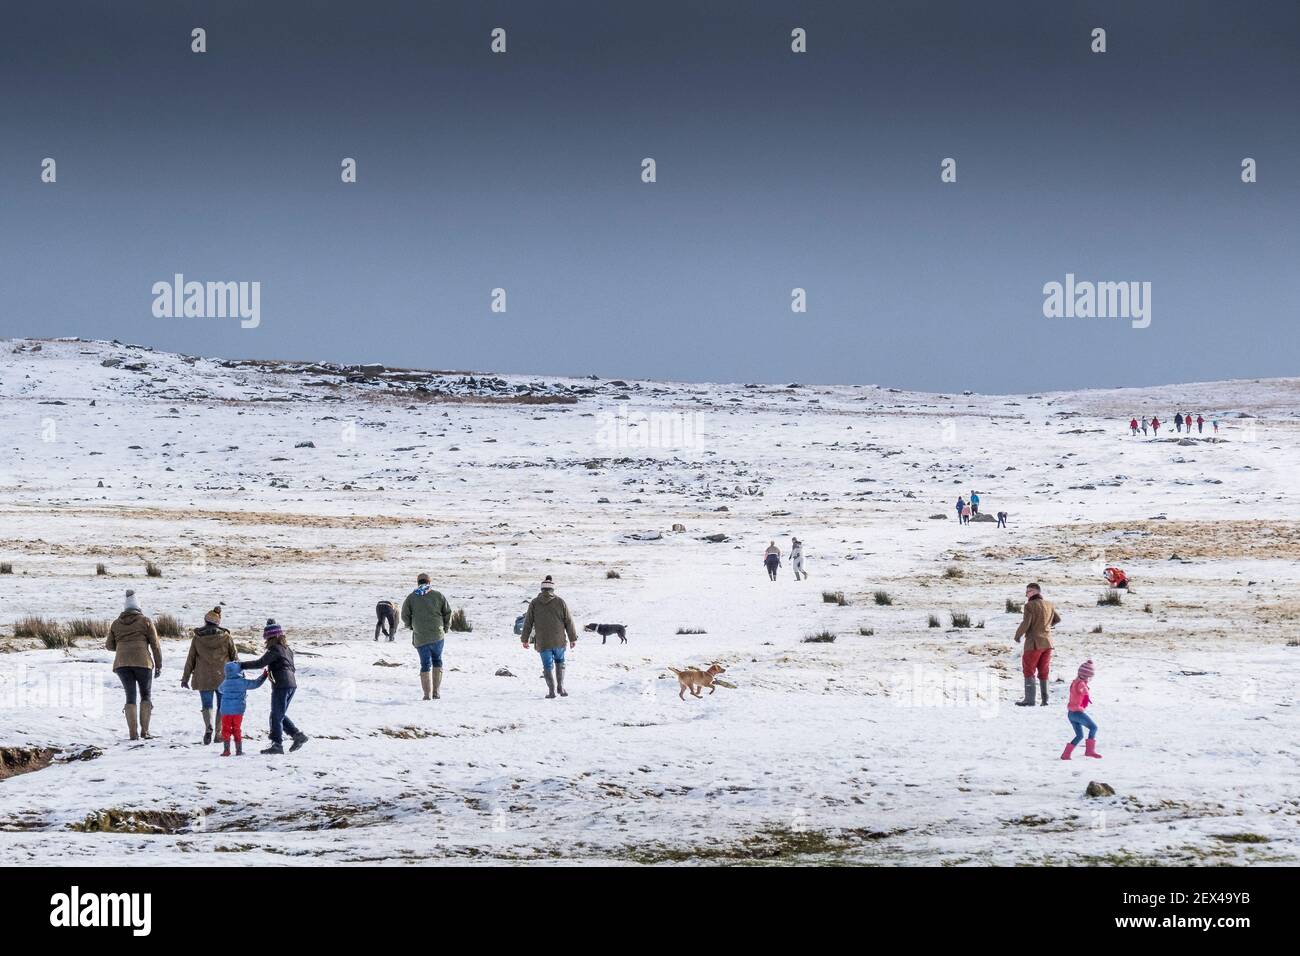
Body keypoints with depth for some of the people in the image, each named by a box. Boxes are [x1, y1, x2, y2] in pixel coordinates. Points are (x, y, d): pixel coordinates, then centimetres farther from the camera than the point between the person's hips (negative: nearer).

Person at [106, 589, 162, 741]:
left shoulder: (116, 624, 14)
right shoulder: (145, 621, 7)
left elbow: (109, 646, 19)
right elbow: (155, 644, 3)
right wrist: (159, 665, 7)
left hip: (121, 662, 2)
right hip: (142, 662, -2)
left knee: (130, 697, 6)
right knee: (146, 695, 12)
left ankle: (133, 733, -6)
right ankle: (145, 730, 3)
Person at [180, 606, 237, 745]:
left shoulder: (197, 638, -2)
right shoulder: (226, 637, -2)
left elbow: (190, 659, 3)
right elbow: (235, 657, 5)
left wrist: (185, 678, 11)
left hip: (204, 679, 0)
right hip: (223, 678, 0)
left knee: (207, 705, 5)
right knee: (222, 705, 14)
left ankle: (208, 727, -21)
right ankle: (219, 733, 14)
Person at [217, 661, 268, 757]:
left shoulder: (225, 683, 1)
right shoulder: (243, 682, -5)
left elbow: (221, 689, 23)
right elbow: (256, 684, 3)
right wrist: (264, 675, 17)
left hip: (226, 710, 0)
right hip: (238, 710, 0)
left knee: (226, 730, 5)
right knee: (237, 730, 9)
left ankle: (227, 750, 1)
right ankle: (239, 750, 10)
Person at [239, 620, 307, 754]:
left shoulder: (275, 650, -12)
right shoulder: (287, 649, 15)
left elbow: (261, 663, -18)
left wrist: (242, 666, -13)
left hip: (281, 686, -9)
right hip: (292, 684, 9)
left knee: (276, 716, -3)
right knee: (280, 715, 18)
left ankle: (277, 744, -3)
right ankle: (298, 735, 12)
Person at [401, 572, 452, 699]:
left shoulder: (411, 597, 2)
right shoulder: (438, 595, 2)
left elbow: (405, 616, 0)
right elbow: (448, 612, 4)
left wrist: (410, 625, 21)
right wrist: (445, 627, 19)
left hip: (420, 637, 0)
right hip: (437, 635, 0)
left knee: (425, 664, 7)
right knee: (437, 661, 16)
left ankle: (427, 694, 0)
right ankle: (436, 692, 8)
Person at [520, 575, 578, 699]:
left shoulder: (534, 603, 0)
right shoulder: (560, 601, -2)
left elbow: (528, 623, 2)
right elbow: (569, 621, 1)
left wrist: (525, 639, 11)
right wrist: (573, 638, 10)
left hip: (543, 642, -1)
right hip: (559, 641, 1)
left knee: (547, 666, 6)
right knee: (559, 662, 20)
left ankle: (552, 690, -3)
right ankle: (560, 686, 10)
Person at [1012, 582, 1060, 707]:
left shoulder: (1030, 606, -12)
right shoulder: (1049, 606, 9)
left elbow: (1026, 623, -18)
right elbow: (1057, 619, 22)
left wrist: (1018, 635, -2)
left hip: (1034, 643, -6)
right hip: (1047, 643, 6)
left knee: (1029, 671, 2)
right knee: (1043, 672, 13)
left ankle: (1029, 699, -4)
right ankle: (1045, 699, 11)